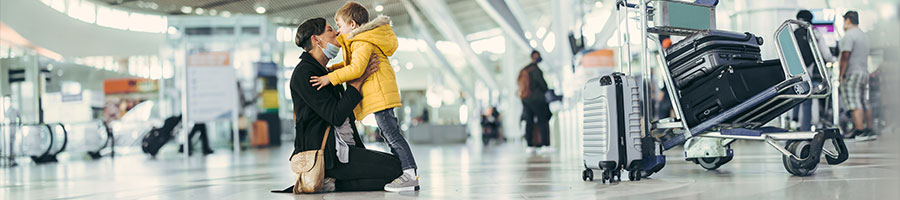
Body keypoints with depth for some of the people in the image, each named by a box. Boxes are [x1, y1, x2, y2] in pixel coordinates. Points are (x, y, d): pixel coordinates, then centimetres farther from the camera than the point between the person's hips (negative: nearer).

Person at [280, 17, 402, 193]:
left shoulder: (325, 72, 22)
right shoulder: (304, 73, -10)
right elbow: (336, 117, -17)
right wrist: (358, 79, -13)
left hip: (342, 149, 10)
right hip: (324, 154, -10)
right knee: (394, 168, -17)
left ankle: (331, 182, -1)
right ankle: (329, 183, -12)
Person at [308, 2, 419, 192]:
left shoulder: (363, 42, -11)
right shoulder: (358, 41, 23)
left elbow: (356, 69, -22)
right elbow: (351, 63, 32)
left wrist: (330, 78, -19)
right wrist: (330, 69, 21)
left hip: (380, 92, -11)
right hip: (376, 96, 11)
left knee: (391, 133, -12)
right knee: (389, 133, 10)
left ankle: (410, 174, -13)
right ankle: (408, 175, 11)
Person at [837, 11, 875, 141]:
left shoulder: (849, 35, -11)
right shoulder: (864, 35, 19)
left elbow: (845, 56, -18)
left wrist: (841, 74, -15)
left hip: (852, 73, -9)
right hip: (864, 72, 9)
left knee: (855, 105, -12)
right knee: (864, 103, 10)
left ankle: (860, 130, -18)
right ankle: (869, 130, 11)